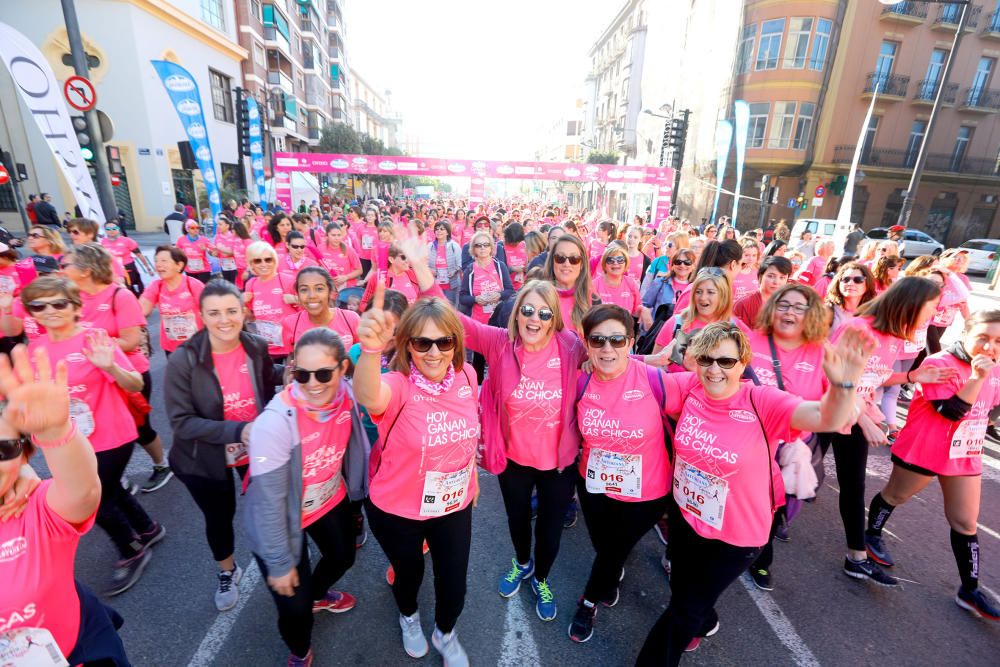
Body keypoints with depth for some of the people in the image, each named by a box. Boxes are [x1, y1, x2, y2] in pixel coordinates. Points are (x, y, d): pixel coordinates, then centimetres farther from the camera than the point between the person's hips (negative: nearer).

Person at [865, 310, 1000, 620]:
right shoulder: (939, 364, -20)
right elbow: (951, 411, -25)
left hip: (966, 455, 6)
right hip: (923, 451, -6)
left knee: (965, 523, 12)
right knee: (896, 495, 15)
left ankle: (969, 590, 24)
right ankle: (872, 535, 39)